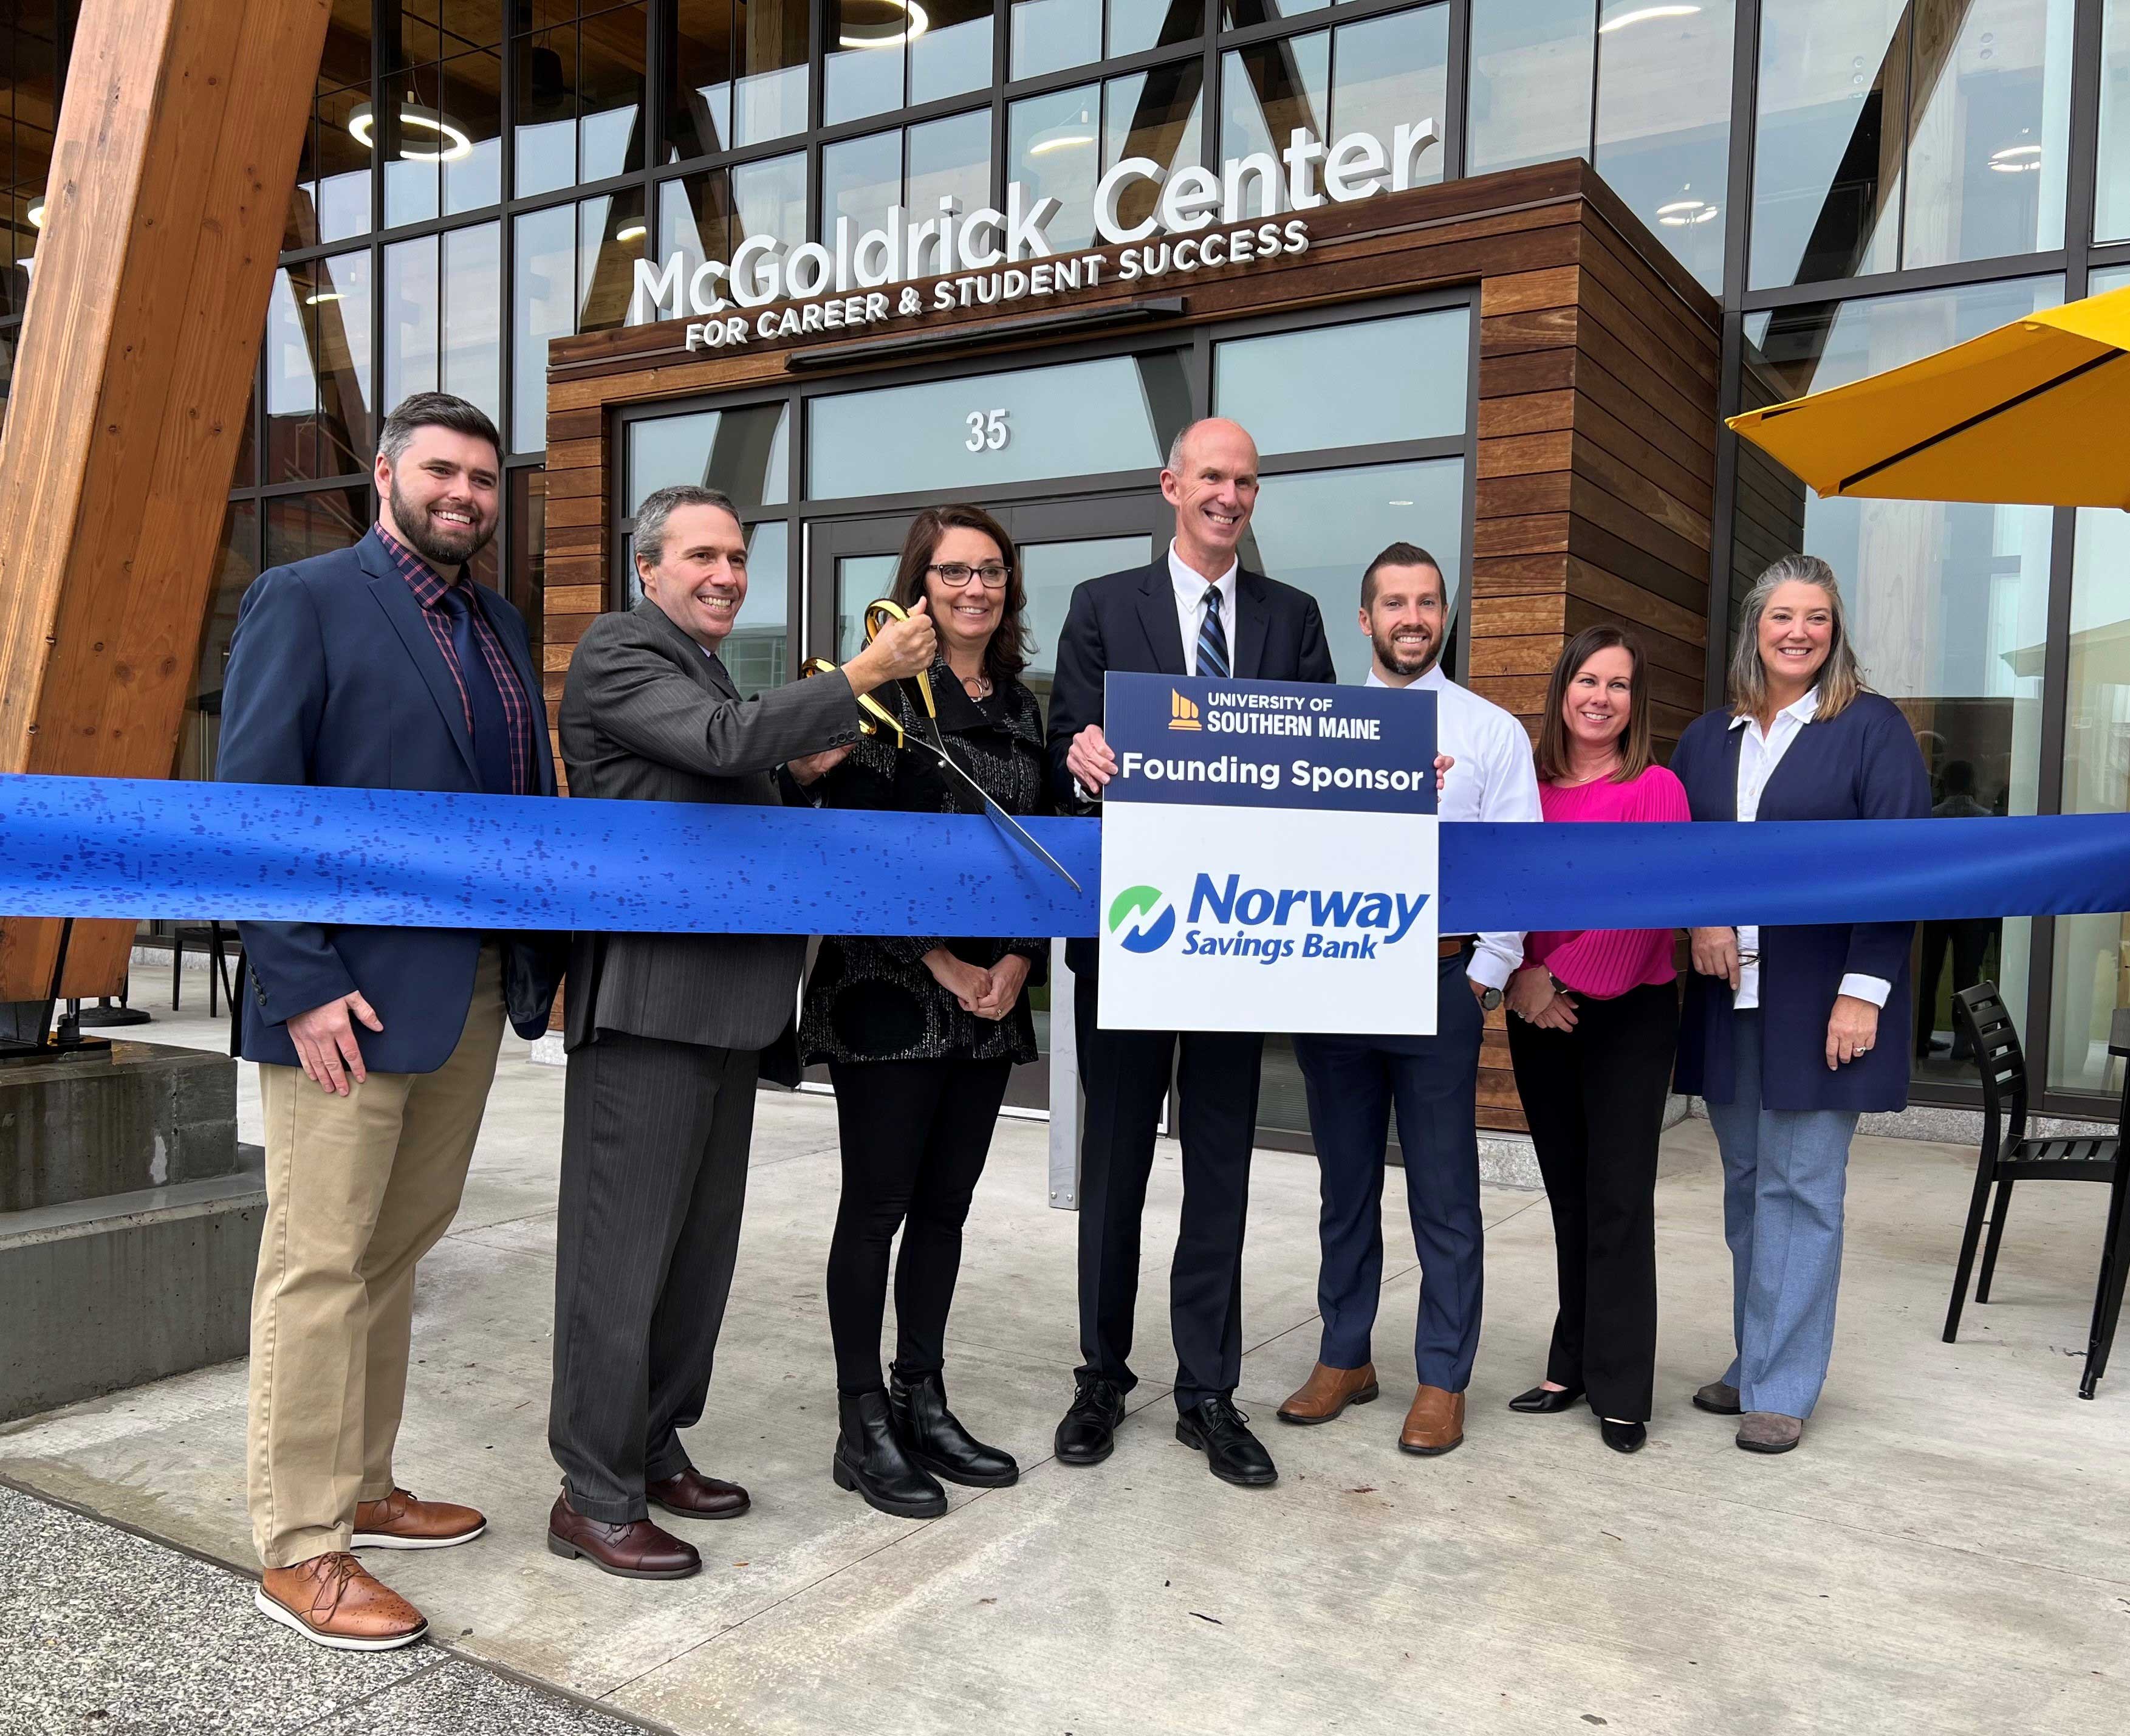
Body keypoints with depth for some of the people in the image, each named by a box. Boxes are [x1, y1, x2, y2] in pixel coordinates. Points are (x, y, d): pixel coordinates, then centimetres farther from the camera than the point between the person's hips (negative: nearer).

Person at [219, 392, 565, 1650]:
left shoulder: (498, 626, 16)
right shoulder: (306, 600, -4)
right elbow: (249, 801, -11)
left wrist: (545, 954, 4)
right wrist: (303, 984, -16)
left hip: (477, 994, 7)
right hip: (352, 997, -6)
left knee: (397, 1250, 15)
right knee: (320, 1265, 2)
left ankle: (361, 1487, 30)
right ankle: (300, 1548, 13)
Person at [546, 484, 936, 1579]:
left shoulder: (705, 671, 23)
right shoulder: (619, 650, -5)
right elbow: (727, 741, -21)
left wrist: (800, 768, 12)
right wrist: (862, 675, -18)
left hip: (723, 1001, 10)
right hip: (649, 997, -9)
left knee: (700, 1242, 15)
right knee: (624, 1249, -2)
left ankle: (655, 1449, 28)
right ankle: (594, 1499, 9)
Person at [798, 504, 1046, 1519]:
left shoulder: (1021, 705, 13)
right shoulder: (886, 690, -5)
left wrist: (1020, 961, -2)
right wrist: (943, 965, -13)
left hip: (993, 995, 6)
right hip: (890, 991, -6)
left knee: (945, 1206, 12)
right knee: (878, 1207, 2)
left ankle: (922, 1405, 25)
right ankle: (863, 1428, 14)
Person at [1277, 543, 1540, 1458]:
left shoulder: (1490, 731, 3)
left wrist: (1483, 979, -6)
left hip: (1440, 980, -2)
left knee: (1445, 1198, 3)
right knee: (1345, 1185, 14)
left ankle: (1443, 1382, 17)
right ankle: (1344, 1358, 28)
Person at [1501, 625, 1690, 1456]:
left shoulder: (1655, 789, -7)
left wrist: (1567, 983, -14)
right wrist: (1521, 981, -8)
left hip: (1627, 1014, -4)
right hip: (1537, 1015, 4)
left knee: (1619, 1199, 1)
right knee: (1567, 1193, 13)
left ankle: (1622, 1389, 12)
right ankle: (1573, 1366, 26)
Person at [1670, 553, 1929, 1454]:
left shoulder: (1873, 728, -2)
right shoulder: (1707, 738, 12)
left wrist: (1864, 989, -14)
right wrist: (1698, 917, -6)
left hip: (1821, 999, -4)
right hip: (1726, 996, 5)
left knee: (1799, 1190, -1)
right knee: (1746, 1184, 11)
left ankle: (1780, 1388, 8)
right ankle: (1753, 1363, 23)